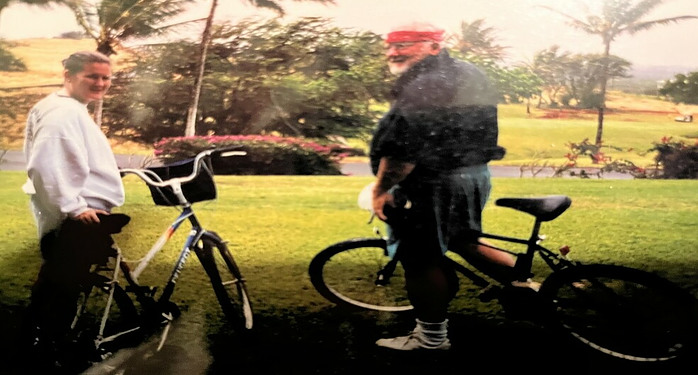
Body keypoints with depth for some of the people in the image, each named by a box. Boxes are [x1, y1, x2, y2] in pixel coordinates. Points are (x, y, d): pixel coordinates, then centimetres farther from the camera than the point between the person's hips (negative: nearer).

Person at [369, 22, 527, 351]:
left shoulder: (423, 88, -20)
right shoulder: (468, 75, 11)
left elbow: (402, 150, -24)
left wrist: (381, 190, -15)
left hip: (434, 185, -10)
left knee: (421, 261, 2)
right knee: (465, 243, 25)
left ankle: (431, 337, 13)